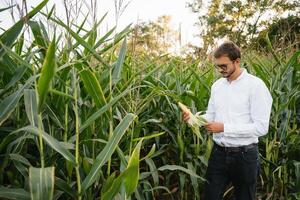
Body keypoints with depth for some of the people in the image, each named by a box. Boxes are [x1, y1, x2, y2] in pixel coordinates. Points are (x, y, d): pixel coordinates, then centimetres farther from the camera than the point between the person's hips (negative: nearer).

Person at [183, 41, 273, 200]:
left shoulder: (255, 85, -13)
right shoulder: (217, 85, 6)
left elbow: (261, 127, -18)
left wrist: (224, 128, -23)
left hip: (244, 155, -5)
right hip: (219, 153, 5)